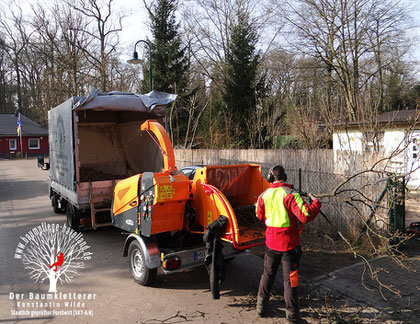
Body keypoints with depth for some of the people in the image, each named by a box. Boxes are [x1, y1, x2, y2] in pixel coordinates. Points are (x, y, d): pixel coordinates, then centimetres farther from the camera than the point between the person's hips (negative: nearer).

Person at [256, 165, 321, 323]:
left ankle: (261, 306, 32)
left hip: (271, 243, 4)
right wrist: (315, 202, -9)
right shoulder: (290, 194, -18)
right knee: (290, 279, 7)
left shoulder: (264, 195, -2)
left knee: (268, 274, 22)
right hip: (288, 244, -4)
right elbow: (305, 216, -25)